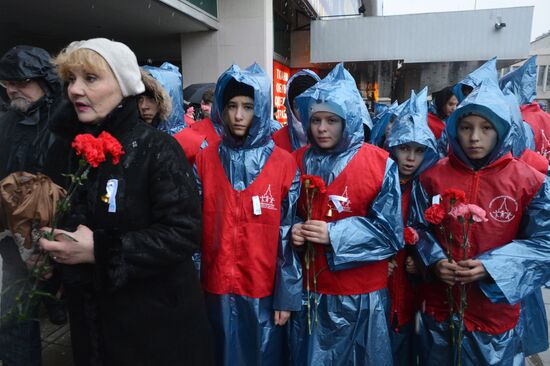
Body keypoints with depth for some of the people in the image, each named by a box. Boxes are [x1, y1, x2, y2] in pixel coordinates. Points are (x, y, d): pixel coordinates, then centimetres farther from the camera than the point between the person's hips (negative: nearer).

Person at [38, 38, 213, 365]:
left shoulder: (158, 148, -17)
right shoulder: (75, 147, 4)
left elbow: (185, 233, -23)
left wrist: (100, 251, -25)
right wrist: (56, 243, -1)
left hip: (156, 316, -6)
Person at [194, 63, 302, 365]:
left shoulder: (283, 164, -7)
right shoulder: (205, 161, -1)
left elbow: (289, 235, -6)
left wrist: (286, 295, -6)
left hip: (265, 288, -1)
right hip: (218, 287, 2)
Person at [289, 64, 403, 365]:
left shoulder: (380, 164, -11)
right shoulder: (298, 162, 1)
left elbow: (389, 232, -11)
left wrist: (334, 234, -20)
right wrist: (294, 230, -12)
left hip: (361, 294, -2)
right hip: (309, 289, 3)